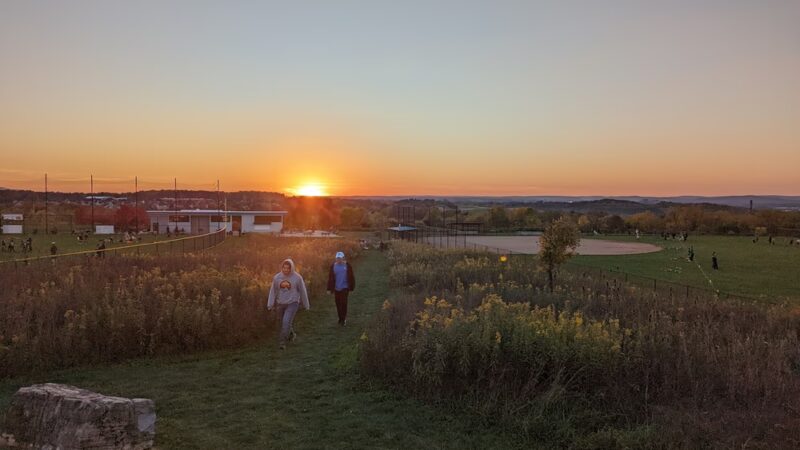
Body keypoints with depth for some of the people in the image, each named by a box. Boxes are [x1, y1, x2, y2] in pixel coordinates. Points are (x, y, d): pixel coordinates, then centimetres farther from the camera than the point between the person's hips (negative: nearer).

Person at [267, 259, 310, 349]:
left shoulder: (297, 277, -11)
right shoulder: (276, 277, -5)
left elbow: (302, 291, -2)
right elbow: (273, 291, 1)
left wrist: (306, 305, 5)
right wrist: (270, 305, -4)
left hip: (292, 303, -4)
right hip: (280, 304, 4)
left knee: (286, 322, -20)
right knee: (283, 323, 16)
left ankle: (282, 342, -9)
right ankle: (291, 334, 45)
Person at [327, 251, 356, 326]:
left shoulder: (347, 266, -5)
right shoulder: (333, 266, 2)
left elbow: (351, 277, -1)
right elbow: (330, 278, 3)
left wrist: (351, 288, -1)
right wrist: (329, 289, 1)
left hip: (344, 288, -3)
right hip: (336, 288, 3)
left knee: (343, 303, -7)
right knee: (338, 304, 8)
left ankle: (343, 319, 4)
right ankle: (341, 319, 23)